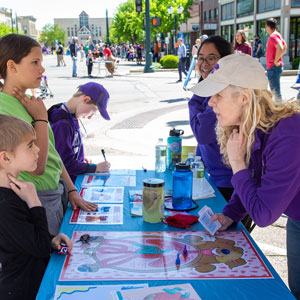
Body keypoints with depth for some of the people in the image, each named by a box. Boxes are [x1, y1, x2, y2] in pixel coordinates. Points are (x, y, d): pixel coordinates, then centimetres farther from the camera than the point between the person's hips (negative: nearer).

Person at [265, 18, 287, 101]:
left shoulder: (273, 36, -16)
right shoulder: (278, 35, 15)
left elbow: (280, 48, -32)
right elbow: (285, 48, 26)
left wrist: (275, 61, -23)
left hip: (273, 67, -10)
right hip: (272, 67, 10)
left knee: (276, 91, -8)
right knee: (273, 90, 19)